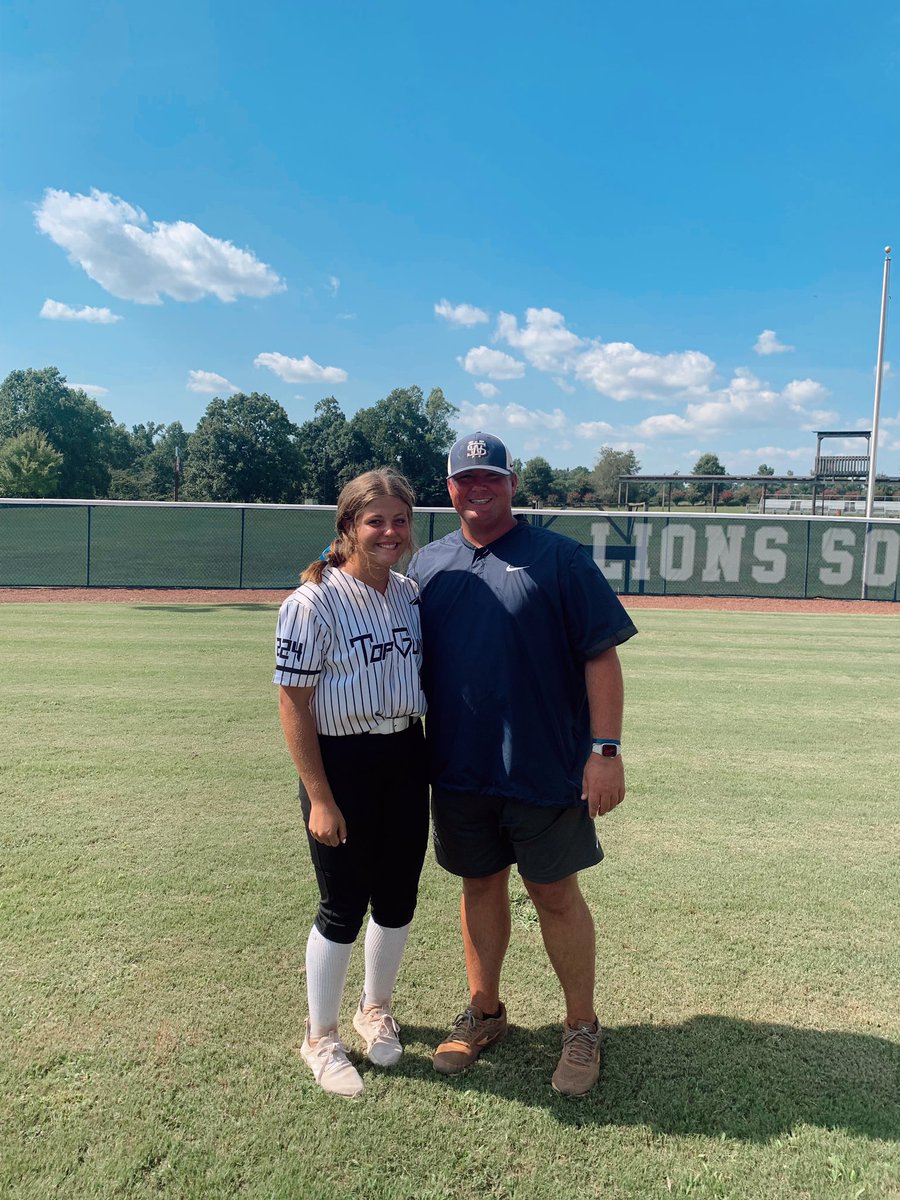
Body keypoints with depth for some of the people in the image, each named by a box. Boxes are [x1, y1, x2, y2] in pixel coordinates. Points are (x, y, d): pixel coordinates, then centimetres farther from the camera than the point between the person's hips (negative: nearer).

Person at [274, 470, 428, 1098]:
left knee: (398, 899, 16)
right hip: (341, 763, -5)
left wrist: (430, 763, 12)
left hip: (406, 758, 6)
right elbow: (294, 702, -14)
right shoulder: (313, 602, -15)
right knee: (344, 906, 5)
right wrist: (319, 798, -16)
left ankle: (376, 1010, 42)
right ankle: (322, 1039, 30)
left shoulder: (411, 594, 4)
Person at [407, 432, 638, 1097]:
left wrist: (606, 750, -15)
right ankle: (484, 1014, 36)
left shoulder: (559, 557, -6)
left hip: (545, 768, -4)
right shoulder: (428, 564, 7)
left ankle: (583, 1029, 28)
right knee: (480, 886, 17)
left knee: (556, 894, 8)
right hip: (457, 769, 4)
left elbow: (601, 654, -9)